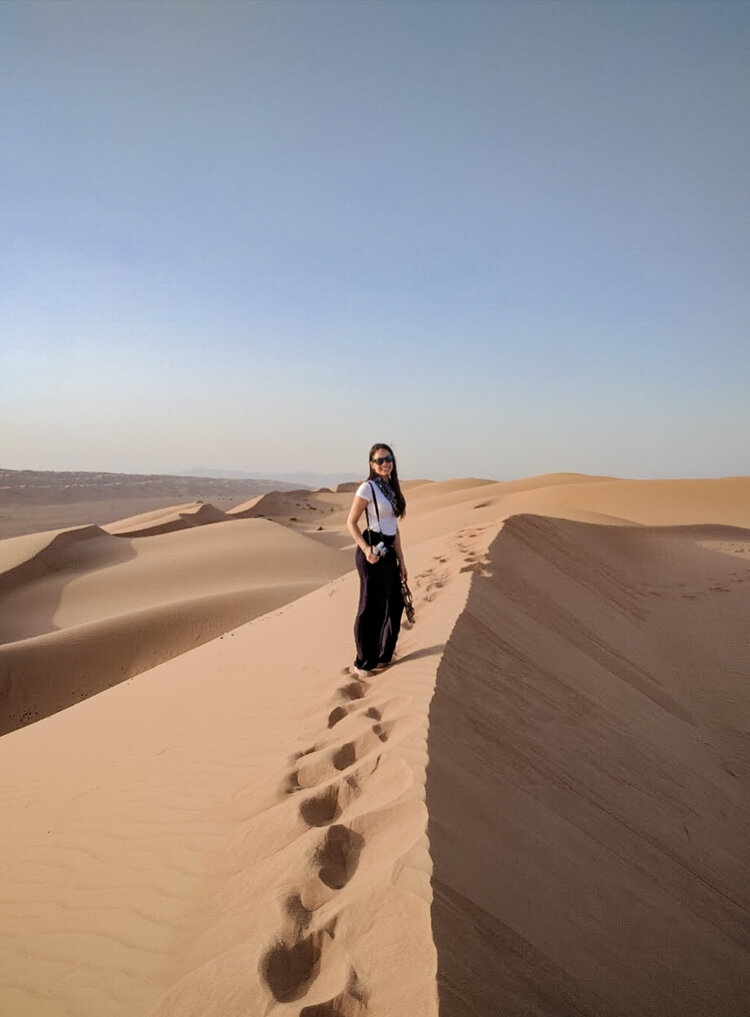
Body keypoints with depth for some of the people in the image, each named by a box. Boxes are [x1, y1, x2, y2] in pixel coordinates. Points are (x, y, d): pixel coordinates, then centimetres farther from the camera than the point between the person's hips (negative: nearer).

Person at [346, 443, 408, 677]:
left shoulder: (392, 489, 12)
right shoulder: (368, 488, -11)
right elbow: (351, 523, -12)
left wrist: (401, 560, 14)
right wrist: (366, 549, -25)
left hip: (389, 552, 8)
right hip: (372, 552, -8)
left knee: (394, 604, 15)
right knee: (371, 608, -1)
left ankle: (383, 656, 31)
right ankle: (363, 663, 12)